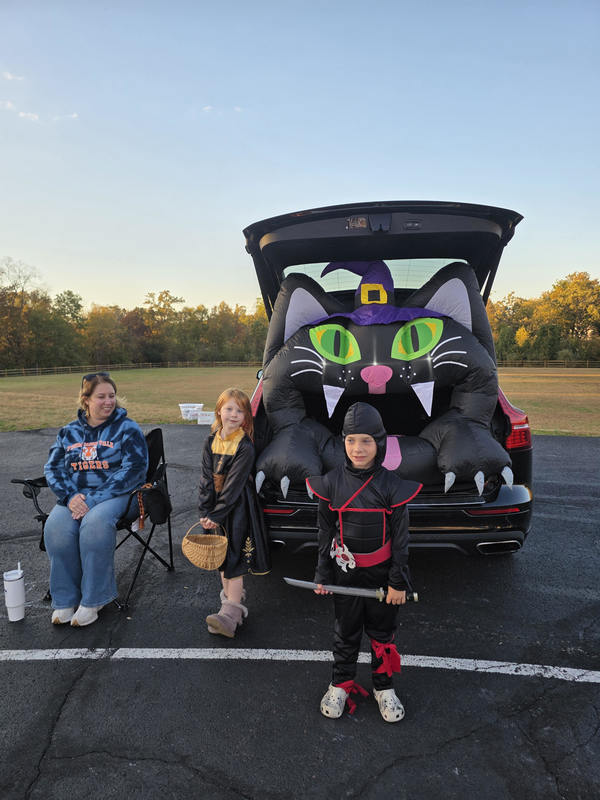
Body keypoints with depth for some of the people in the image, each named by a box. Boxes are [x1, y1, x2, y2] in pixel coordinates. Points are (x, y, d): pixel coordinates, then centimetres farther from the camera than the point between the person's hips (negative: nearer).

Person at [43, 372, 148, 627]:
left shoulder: (127, 428, 1)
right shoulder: (69, 431, 14)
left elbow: (133, 469, -10)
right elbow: (53, 467, 10)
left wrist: (94, 499, -18)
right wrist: (70, 496, -12)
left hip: (115, 494, -3)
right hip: (75, 495, 4)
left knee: (95, 523, -35)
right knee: (56, 526, -27)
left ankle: (93, 599, -18)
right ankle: (65, 600, -11)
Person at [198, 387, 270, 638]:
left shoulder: (245, 446, -13)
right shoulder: (211, 442, 2)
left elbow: (234, 485, -17)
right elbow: (206, 478, -1)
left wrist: (217, 515, -18)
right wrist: (205, 512, -9)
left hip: (238, 508, -5)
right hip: (215, 505, 6)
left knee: (235, 559, -8)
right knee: (221, 556, 14)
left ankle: (230, 613, -8)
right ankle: (231, 597, 29)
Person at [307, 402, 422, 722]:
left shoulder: (391, 485, -13)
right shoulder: (331, 482, -9)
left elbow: (400, 537, -6)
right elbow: (326, 531, 0)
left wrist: (398, 581, -5)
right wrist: (322, 575, 2)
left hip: (381, 573, -1)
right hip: (345, 571, 1)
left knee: (382, 632, 16)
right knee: (346, 631, 17)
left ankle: (383, 687, 37)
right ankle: (340, 684, 37)